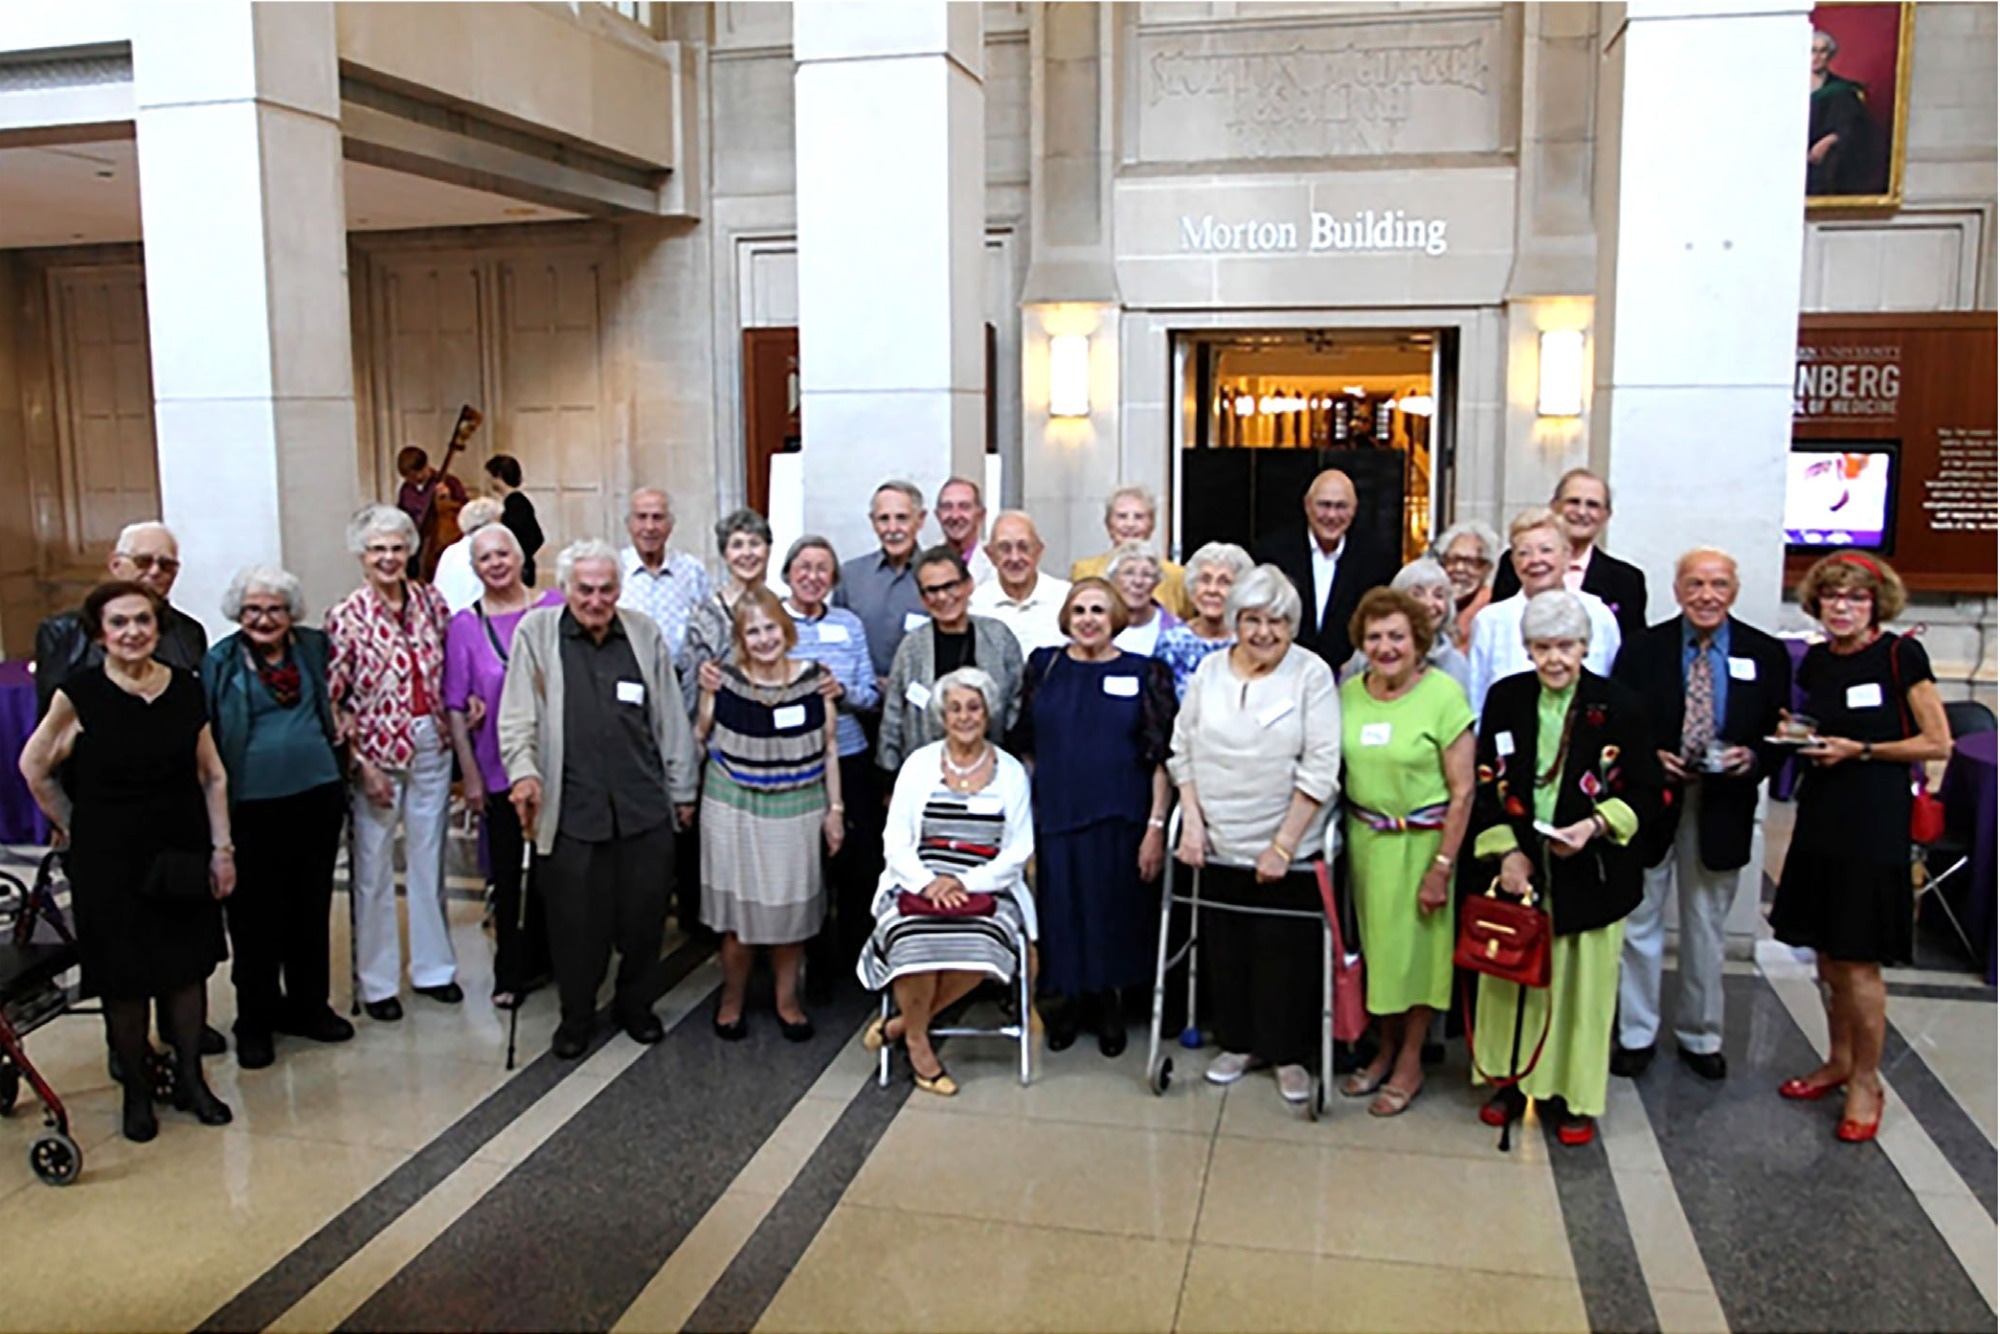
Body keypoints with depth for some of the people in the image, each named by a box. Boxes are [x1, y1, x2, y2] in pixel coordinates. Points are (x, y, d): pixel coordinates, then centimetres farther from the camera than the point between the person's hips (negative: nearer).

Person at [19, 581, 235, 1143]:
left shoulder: (186, 688, 0)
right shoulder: (78, 694, -9)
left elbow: (213, 775, 5)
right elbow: (34, 766, 3)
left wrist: (222, 848, 3)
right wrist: (69, 825, 6)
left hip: (182, 850, 3)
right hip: (110, 858, -2)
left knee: (188, 965, 10)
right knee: (124, 975, 7)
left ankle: (190, 1078, 26)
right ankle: (136, 1091, 23)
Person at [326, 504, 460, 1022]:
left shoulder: (430, 601, 2)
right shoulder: (347, 617, -9)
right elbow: (330, 700, -9)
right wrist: (360, 763, -12)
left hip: (432, 748, 4)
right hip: (377, 755, -4)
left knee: (428, 859, 14)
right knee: (373, 868, 6)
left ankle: (432, 967, 28)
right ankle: (377, 982, 19)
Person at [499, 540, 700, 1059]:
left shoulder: (645, 633, 10)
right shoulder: (535, 632, 4)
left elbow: (671, 718, 13)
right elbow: (517, 717, 1)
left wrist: (682, 789, 13)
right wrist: (524, 771, -16)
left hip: (645, 805, 2)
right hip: (571, 808, -2)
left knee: (644, 914, 8)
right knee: (575, 919, 4)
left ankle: (634, 1002, 31)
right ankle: (576, 1013, 25)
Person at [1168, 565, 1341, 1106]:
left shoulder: (1312, 674, -7)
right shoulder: (1209, 670, 4)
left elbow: (1320, 768, -10)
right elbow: (1182, 751, 8)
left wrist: (1283, 844, -13)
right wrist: (1192, 822, -1)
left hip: (1288, 851, -3)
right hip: (1219, 845, 3)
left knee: (1286, 954, 4)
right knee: (1225, 949, 11)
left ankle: (1289, 1054, 23)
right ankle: (1239, 1043, 30)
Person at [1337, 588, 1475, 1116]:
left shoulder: (1444, 694, -14)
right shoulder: (1349, 693, 1)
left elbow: (1462, 790, -13)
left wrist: (1442, 867, -15)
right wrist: (1339, 837, 1)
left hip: (1420, 841, -4)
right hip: (1364, 837, 4)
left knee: (1417, 948, 8)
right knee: (1375, 946, 14)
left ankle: (1410, 1063, 25)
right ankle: (1385, 1048, 33)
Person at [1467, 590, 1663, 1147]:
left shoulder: (1619, 706, -7)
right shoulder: (1505, 699, 1)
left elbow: (1645, 792, -3)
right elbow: (1485, 783, 5)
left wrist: (1596, 825, -19)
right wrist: (1506, 850, -5)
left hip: (1589, 874, -2)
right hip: (1519, 866, 2)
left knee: (1583, 981, 7)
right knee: (1512, 974, 9)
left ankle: (1576, 1095, 23)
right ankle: (1513, 1080, 27)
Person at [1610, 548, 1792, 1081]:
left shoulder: (1766, 655, 0)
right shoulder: (1641, 650, -4)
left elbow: (1780, 736, 3)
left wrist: (1752, 759, -16)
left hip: (1722, 810, 1)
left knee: (1706, 929, 14)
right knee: (1638, 922, 7)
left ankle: (1700, 1037, 29)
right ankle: (1636, 1035, 21)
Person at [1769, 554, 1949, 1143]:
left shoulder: (1901, 655, -9)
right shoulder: (1815, 662, 8)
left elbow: (1937, 743, -8)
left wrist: (1859, 750, -14)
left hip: (1875, 818, -6)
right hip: (1820, 814, 6)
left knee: (1858, 961, -1)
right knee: (1828, 955, 13)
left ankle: (1866, 1080, 15)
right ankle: (1839, 1061, 30)